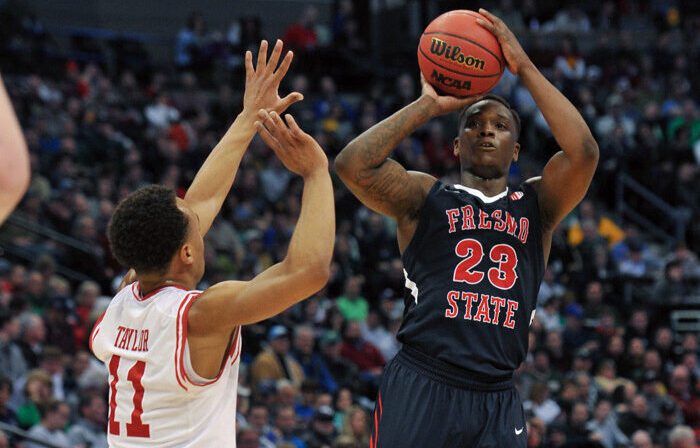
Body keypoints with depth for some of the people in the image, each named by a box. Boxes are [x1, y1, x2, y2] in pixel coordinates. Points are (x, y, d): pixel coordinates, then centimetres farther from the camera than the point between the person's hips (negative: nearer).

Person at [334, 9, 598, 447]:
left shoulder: (538, 205, 15)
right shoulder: (426, 196, 10)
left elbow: (584, 152, -3)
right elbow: (352, 165, -7)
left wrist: (525, 68, -1)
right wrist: (429, 105, -2)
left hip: (497, 401, 2)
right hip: (419, 388, -2)